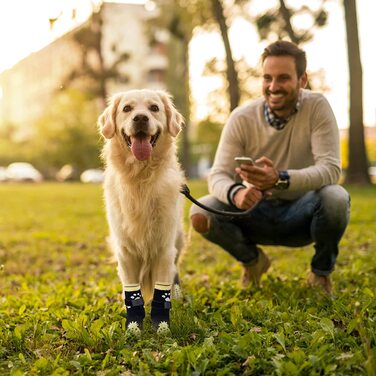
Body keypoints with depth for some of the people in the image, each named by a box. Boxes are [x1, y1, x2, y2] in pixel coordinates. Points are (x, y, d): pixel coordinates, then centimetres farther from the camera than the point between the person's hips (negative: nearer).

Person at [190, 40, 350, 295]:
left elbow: (331, 169, -26)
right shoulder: (242, 118, -12)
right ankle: (252, 260, 10)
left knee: (336, 198, -34)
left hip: (301, 213, -1)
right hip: (257, 212, 2)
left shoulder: (317, 107, -16)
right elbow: (218, 175, -15)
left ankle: (322, 271, -1)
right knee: (201, 214, -23)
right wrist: (235, 193, -42)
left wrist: (280, 179, -45)